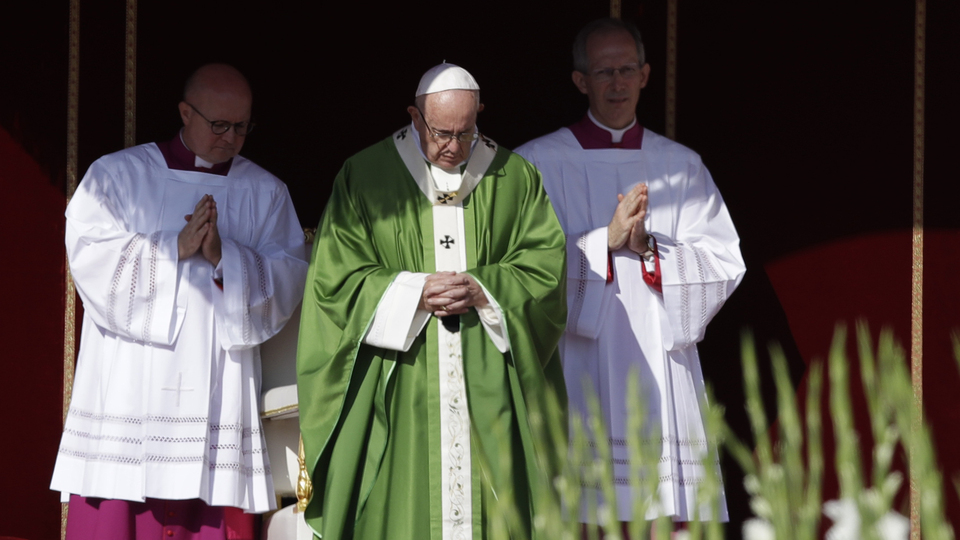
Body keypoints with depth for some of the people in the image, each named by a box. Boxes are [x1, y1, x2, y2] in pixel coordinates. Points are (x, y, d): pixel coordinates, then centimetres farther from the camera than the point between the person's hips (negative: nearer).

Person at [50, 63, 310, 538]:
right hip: (128, 388, -1)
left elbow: (289, 277, 2)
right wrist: (175, 248, -14)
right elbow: (89, 254, -6)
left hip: (214, 389, 1)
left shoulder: (266, 193, 12)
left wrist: (224, 256, -14)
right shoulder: (117, 174, 7)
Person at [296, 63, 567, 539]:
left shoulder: (514, 178, 8)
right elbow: (336, 277, 0)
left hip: (487, 388, 1)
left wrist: (484, 290, -12)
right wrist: (414, 292, -13)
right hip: (400, 388, -1)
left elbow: (546, 267, 4)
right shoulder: (364, 178, 4)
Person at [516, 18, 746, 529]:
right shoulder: (538, 163, 6)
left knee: (668, 522, -5)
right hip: (579, 385, -2)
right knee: (579, 520, -10)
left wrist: (649, 248, -11)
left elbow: (724, 262, 4)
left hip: (663, 385, 2)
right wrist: (605, 240, -16)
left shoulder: (682, 167, 14)